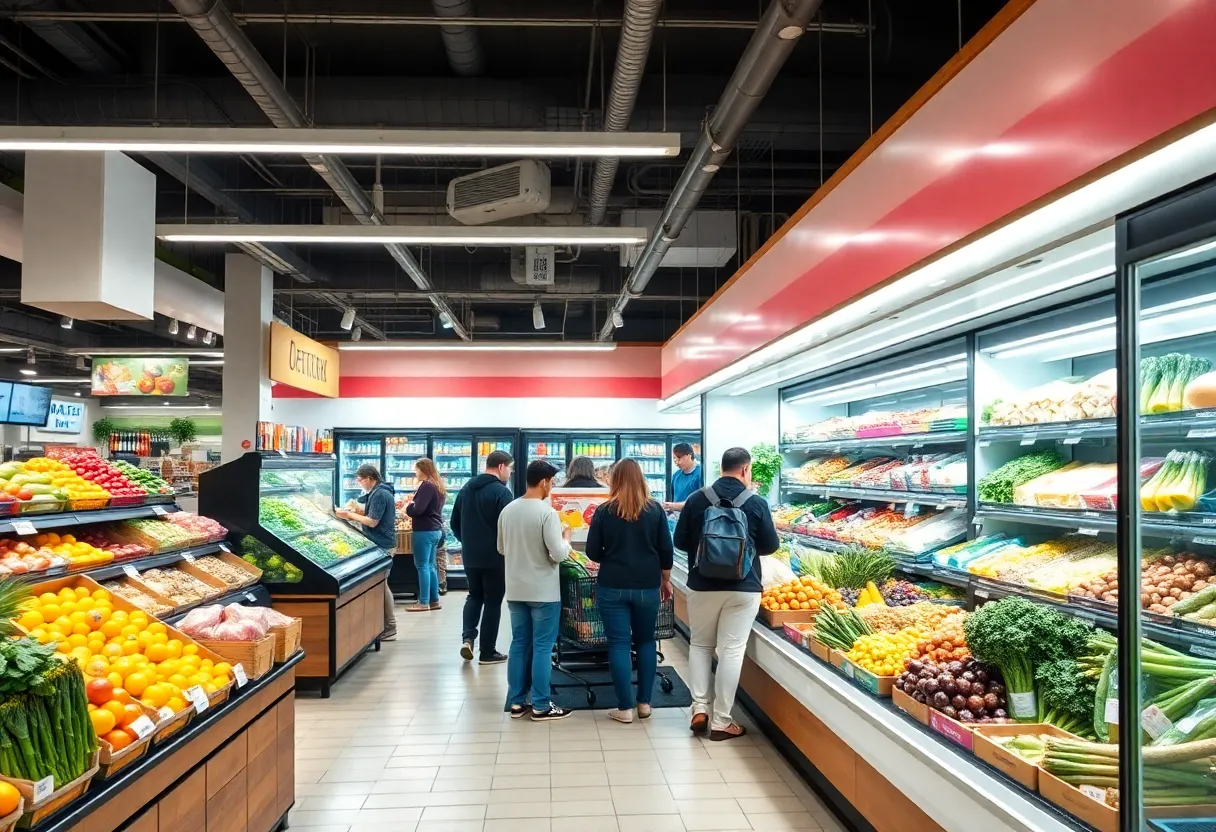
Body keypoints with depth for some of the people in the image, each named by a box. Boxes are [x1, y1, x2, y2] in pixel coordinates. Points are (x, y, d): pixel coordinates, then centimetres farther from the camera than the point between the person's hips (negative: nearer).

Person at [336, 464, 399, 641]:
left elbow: (373, 521, -19)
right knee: (381, 585, 14)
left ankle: (388, 629, 0)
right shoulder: (383, 491, 15)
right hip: (383, 543, 11)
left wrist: (350, 515, -10)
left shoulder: (379, 494, -17)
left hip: (381, 545, -11)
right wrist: (358, 512, 8)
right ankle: (388, 627, 20)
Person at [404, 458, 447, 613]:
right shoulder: (438, 485, 15)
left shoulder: (426, 486, -15)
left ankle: (424, 603, -2)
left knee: (422, 566, -4)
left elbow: (417, 510, -22)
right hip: (436, 530, 10)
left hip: (425, 530, -10)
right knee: (430, 566, 13)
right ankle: (434, 600, 16)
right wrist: (413, 504, 12)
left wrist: (408, 506, -3)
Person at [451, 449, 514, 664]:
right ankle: (488, 652, 9)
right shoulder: (501, 492, -15)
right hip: (495, 557, -6)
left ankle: (467, 637, 3)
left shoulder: (466, 489, 8)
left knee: (474, 596, 21)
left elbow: (455, 523, 13)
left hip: (470, 556, 6)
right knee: (492, 602, 4)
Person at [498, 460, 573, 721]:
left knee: (519, 644, 12)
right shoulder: (546, 512, -17)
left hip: (515, 590, 6)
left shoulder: (507, 511, 3)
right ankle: (541, 706, 8)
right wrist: (566, 540, 0)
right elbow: (558, 554, -18)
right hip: (543, 592, -6)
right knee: (542, 647, 2)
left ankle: (517, 702, 19)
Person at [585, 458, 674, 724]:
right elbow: (665, 549, 0)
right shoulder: (655, 510, -2)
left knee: (619, 644, 4)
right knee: (646, 641, 16)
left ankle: (625, 708, 7)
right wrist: (665, 580, 13)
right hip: (647, 586, 2)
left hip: (613, 587, -2)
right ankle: (644, 702, 20)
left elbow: (592, 552, -3)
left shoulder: (604, 511, -5)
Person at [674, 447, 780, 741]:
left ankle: (700, 708, 11)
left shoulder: (696, 499, -2)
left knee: (699, 645, 17)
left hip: (702, 585, 2)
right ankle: (721, 721, 7)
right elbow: (770, 546, 3)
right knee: (731, 651, 3)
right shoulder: (757, 503, -6)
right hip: (743, 587, -2)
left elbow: (680, 541, 4)